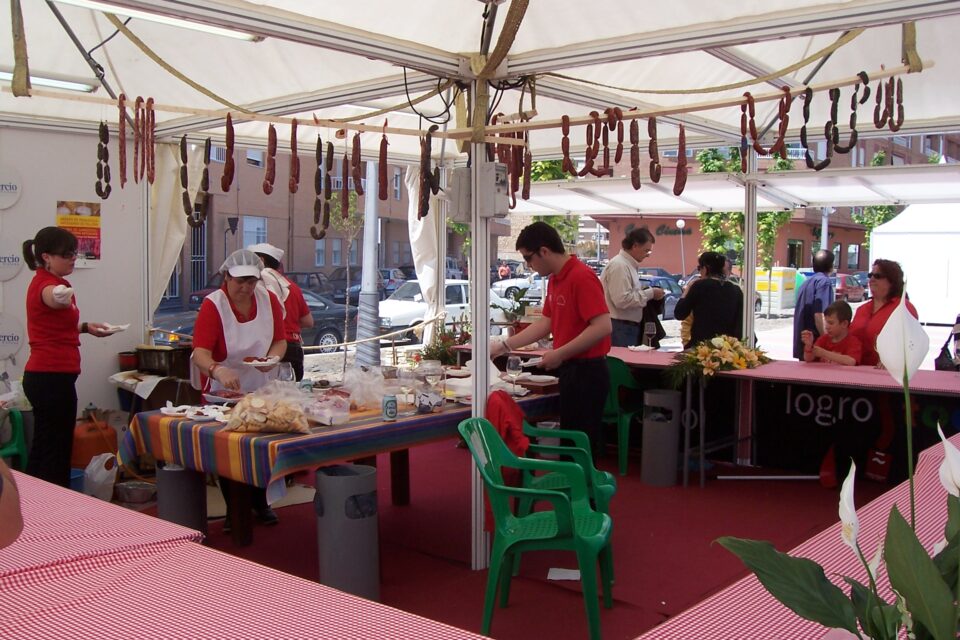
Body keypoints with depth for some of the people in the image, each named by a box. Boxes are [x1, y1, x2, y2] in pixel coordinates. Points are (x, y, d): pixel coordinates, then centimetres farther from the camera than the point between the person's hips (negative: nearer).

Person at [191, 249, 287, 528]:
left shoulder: (269, 300, -5)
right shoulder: (212, 305, -19)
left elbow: (280, 340, 2)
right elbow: (200, 354, -29)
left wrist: (271, 358, -21)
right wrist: (218, 370, -50)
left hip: (259, 390, 3)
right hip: (222, 392, -3)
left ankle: (260, 503, 27)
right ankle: (233, 510, 20)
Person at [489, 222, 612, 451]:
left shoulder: (582, 277, -18)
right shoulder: (555, 279, 10)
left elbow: (603, 326, -25)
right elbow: (545, 324, 17)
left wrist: (560, 354, -21)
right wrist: (504, 345, 14)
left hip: (586, 372, -9)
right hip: (569, 370, 9)